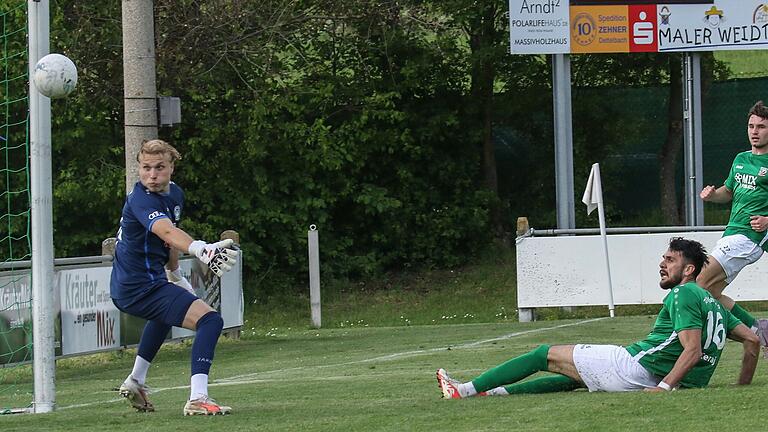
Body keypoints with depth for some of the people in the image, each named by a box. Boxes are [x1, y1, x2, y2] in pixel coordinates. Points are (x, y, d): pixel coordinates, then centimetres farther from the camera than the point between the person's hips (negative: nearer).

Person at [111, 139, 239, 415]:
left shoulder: (174, 194, 6)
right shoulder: (141, 200, -24)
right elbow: (167, 232, -44)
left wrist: (175, 274, 34)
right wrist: (202, 250, -61)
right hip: (142, 287, -11)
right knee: (209, 320, -24)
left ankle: (135, 382, 50)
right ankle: (197, 399, -36)